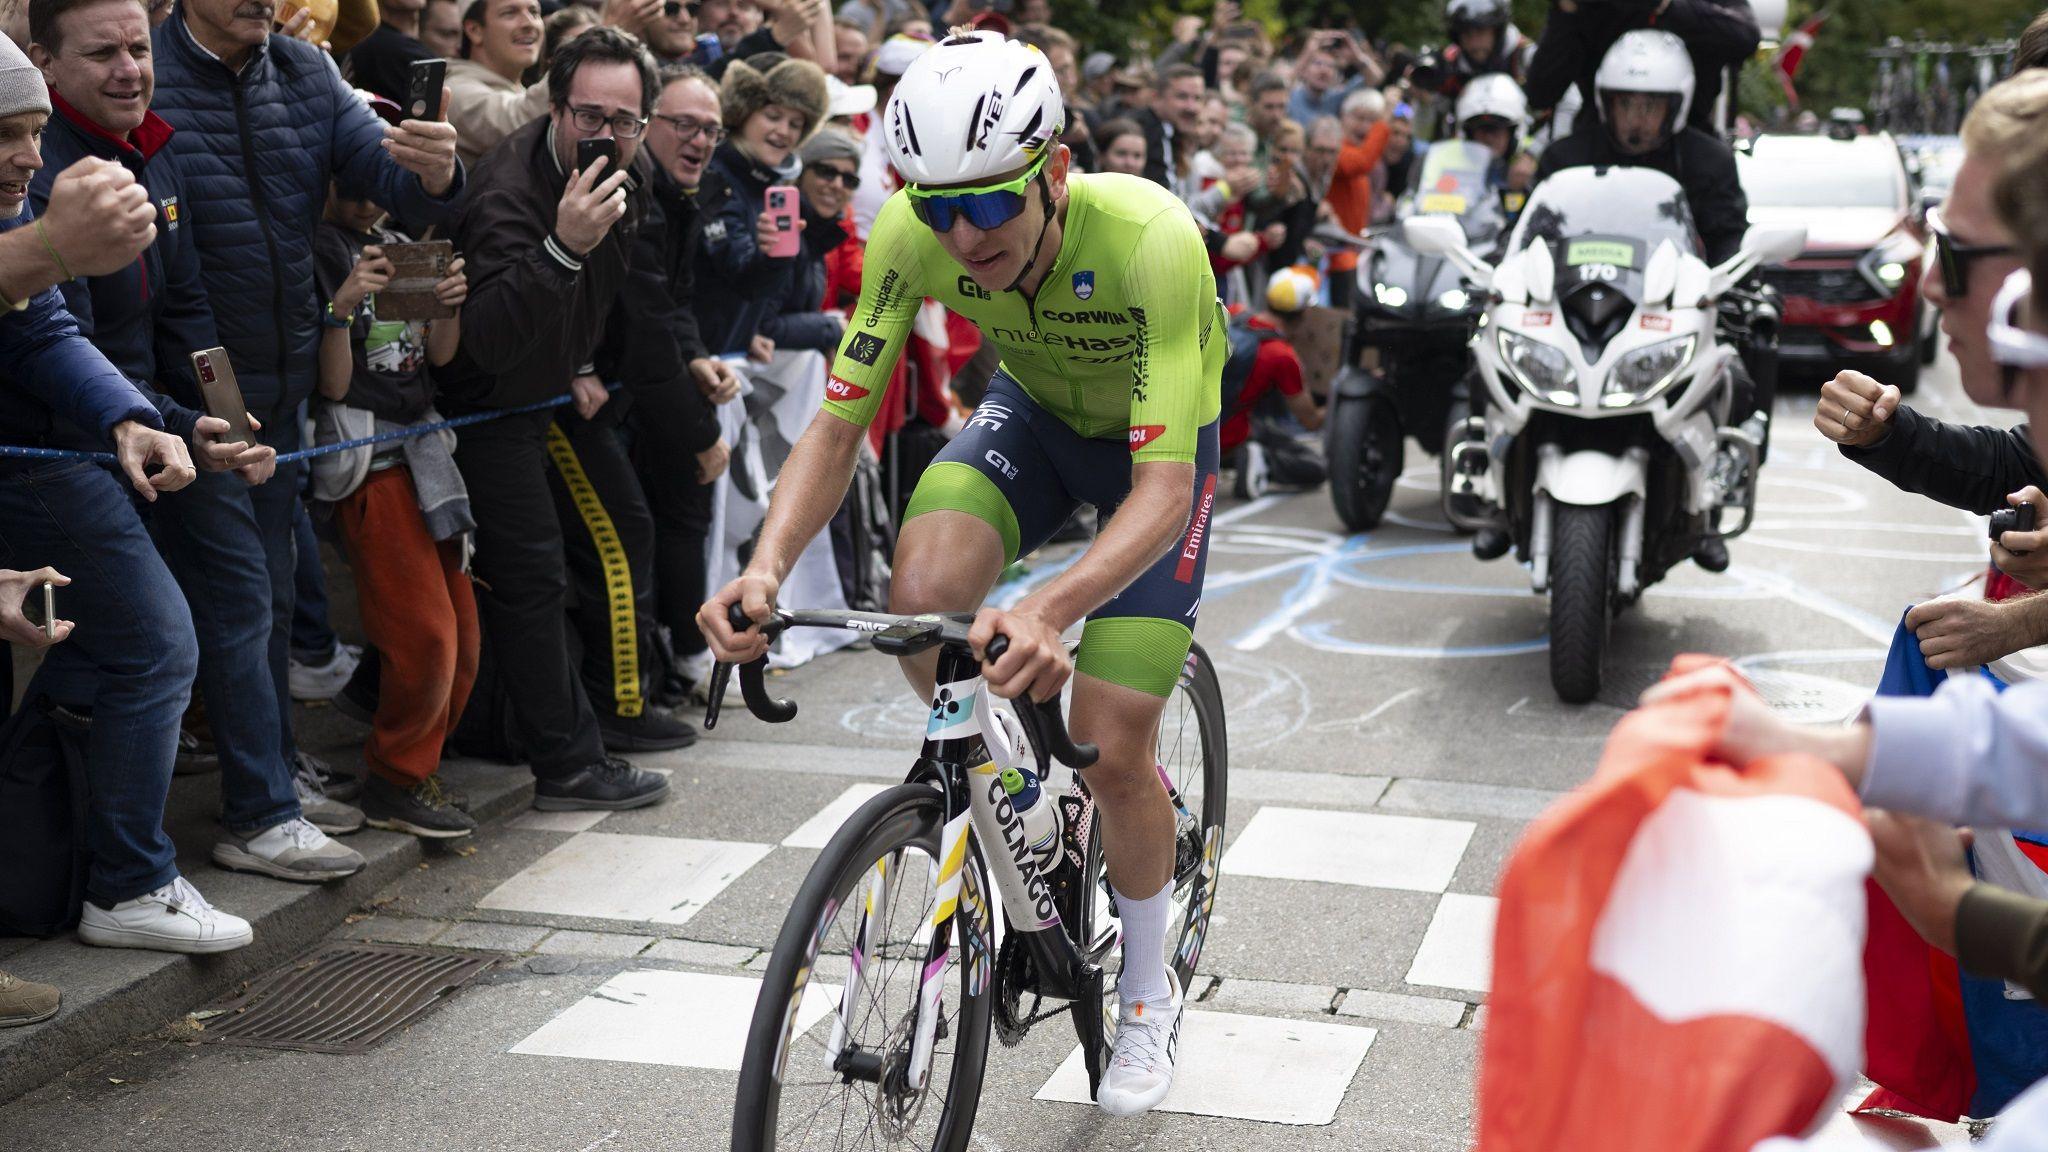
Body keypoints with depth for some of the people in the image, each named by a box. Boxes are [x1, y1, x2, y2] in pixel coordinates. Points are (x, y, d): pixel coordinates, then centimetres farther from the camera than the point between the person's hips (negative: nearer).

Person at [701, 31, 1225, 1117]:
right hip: (1031, 409, 3)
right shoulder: (912, 234, -28)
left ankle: (1149, 995, 18)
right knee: (922, 599, -28)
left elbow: (1163, 490, -43)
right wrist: (766, 566, -40)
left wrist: (1050, 609, -60)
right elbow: (838, 422, -22)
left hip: (1154, 439, -3)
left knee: (1111, 747, -9)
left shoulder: (1151, 240, -40)